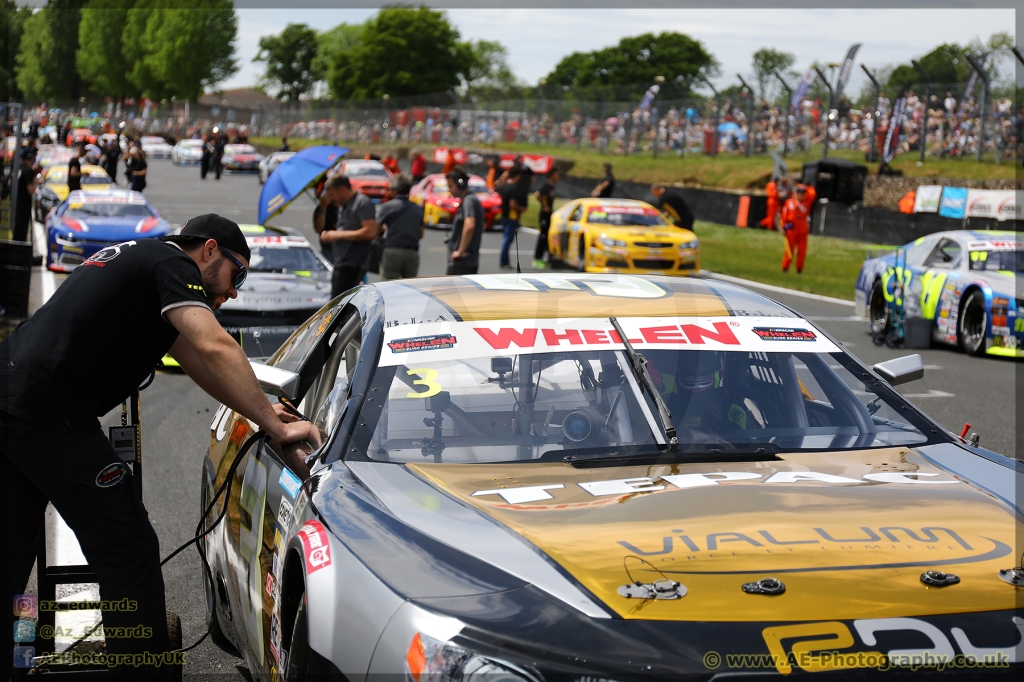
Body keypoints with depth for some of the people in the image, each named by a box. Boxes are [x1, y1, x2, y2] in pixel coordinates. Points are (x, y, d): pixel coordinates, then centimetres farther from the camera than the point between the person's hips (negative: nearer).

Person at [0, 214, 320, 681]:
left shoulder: (138, 258, 26)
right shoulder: (174, 263, -4)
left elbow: (192, 355, 28)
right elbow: (215, 348, -20)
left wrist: (258, 410, 21)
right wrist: (275, 425, -16)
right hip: (49, 415, -10)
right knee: (130, 554, -2)